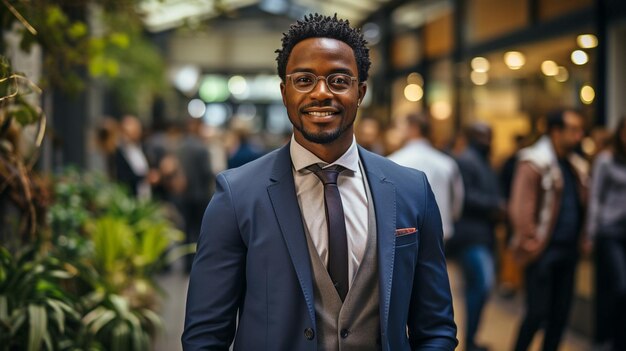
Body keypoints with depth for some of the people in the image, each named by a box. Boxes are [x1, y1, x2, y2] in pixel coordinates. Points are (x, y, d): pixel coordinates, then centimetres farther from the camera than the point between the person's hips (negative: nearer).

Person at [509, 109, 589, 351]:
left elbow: (581, 206, 17)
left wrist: (581, 239, 9)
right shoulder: (534, 163, -10)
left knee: (560, 312, 9)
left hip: (568, 249, 7)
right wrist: (530, 243, -14)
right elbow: (520, 208, -13)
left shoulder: (577, 166, 13)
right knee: (538, 312, -4)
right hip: (543, 250, -7)